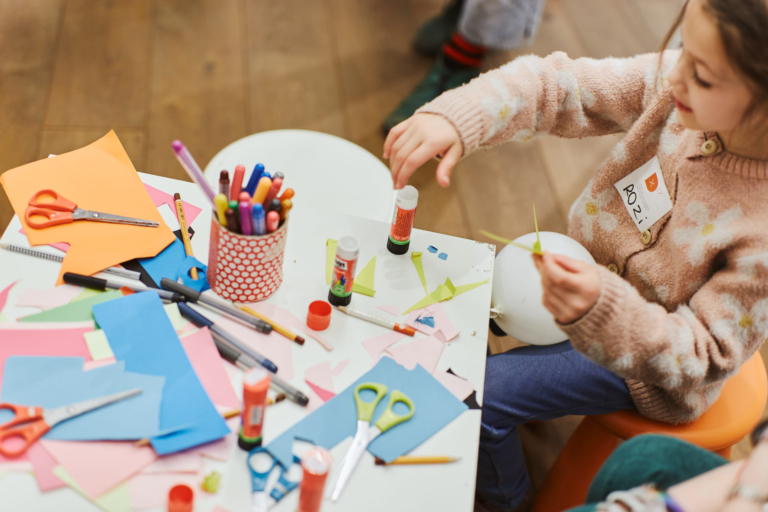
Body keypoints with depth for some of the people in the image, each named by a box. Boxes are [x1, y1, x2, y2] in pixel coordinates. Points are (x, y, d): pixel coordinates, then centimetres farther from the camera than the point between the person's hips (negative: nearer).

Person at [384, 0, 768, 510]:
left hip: (649, 364, -6)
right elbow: (557, 86, -19)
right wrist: (455, 116, -37)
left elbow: (702, 358, -30)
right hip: (593, 272, 6)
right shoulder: (671, 86, -24)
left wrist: (604, 311, -49)